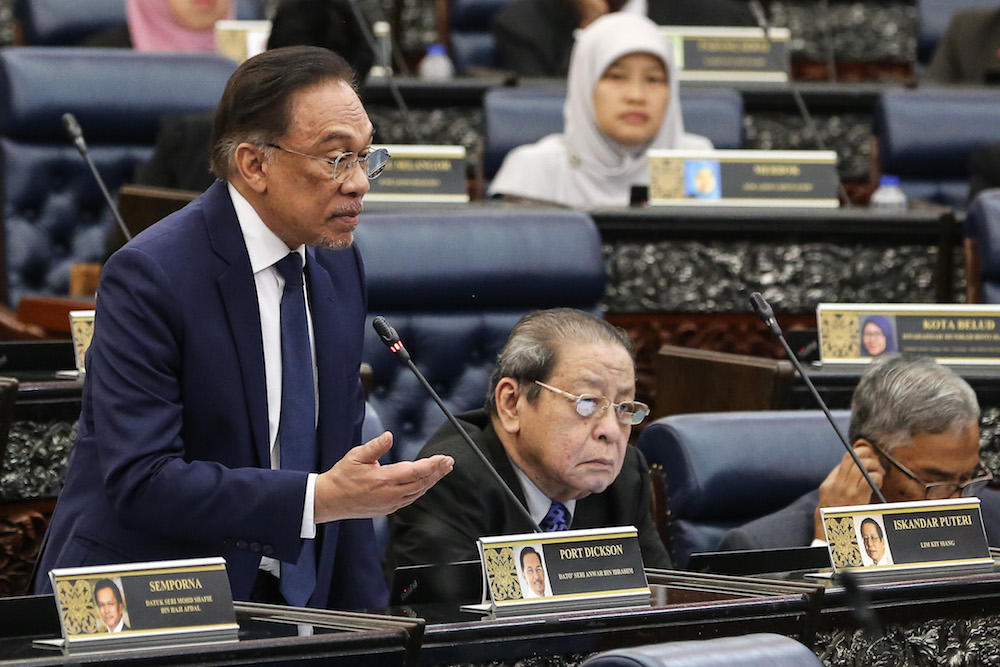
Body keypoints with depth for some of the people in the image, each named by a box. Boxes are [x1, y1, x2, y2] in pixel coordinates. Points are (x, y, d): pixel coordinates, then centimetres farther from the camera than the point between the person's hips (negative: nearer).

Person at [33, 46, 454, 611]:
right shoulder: (150, 274, -15)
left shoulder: (339, 266, 10)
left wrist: (369, 622, 7)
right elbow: (140, 480, -22)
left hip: (289, 605, 5)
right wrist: (319, 498, -29)